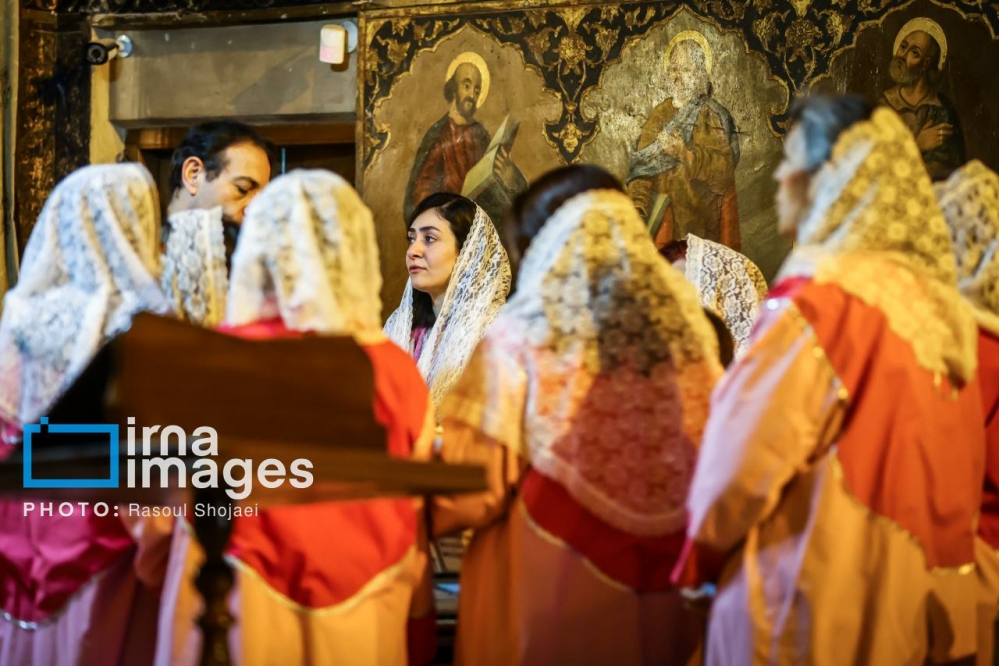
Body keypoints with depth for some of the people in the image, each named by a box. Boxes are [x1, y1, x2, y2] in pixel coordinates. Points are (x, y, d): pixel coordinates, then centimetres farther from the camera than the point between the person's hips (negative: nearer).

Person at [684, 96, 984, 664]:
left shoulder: (820, 296, -16)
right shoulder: (938, 303, 5)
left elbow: (746, 450, -13)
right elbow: (963, 471, 10)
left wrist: (708, 531, 6)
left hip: (811, 599, -7)